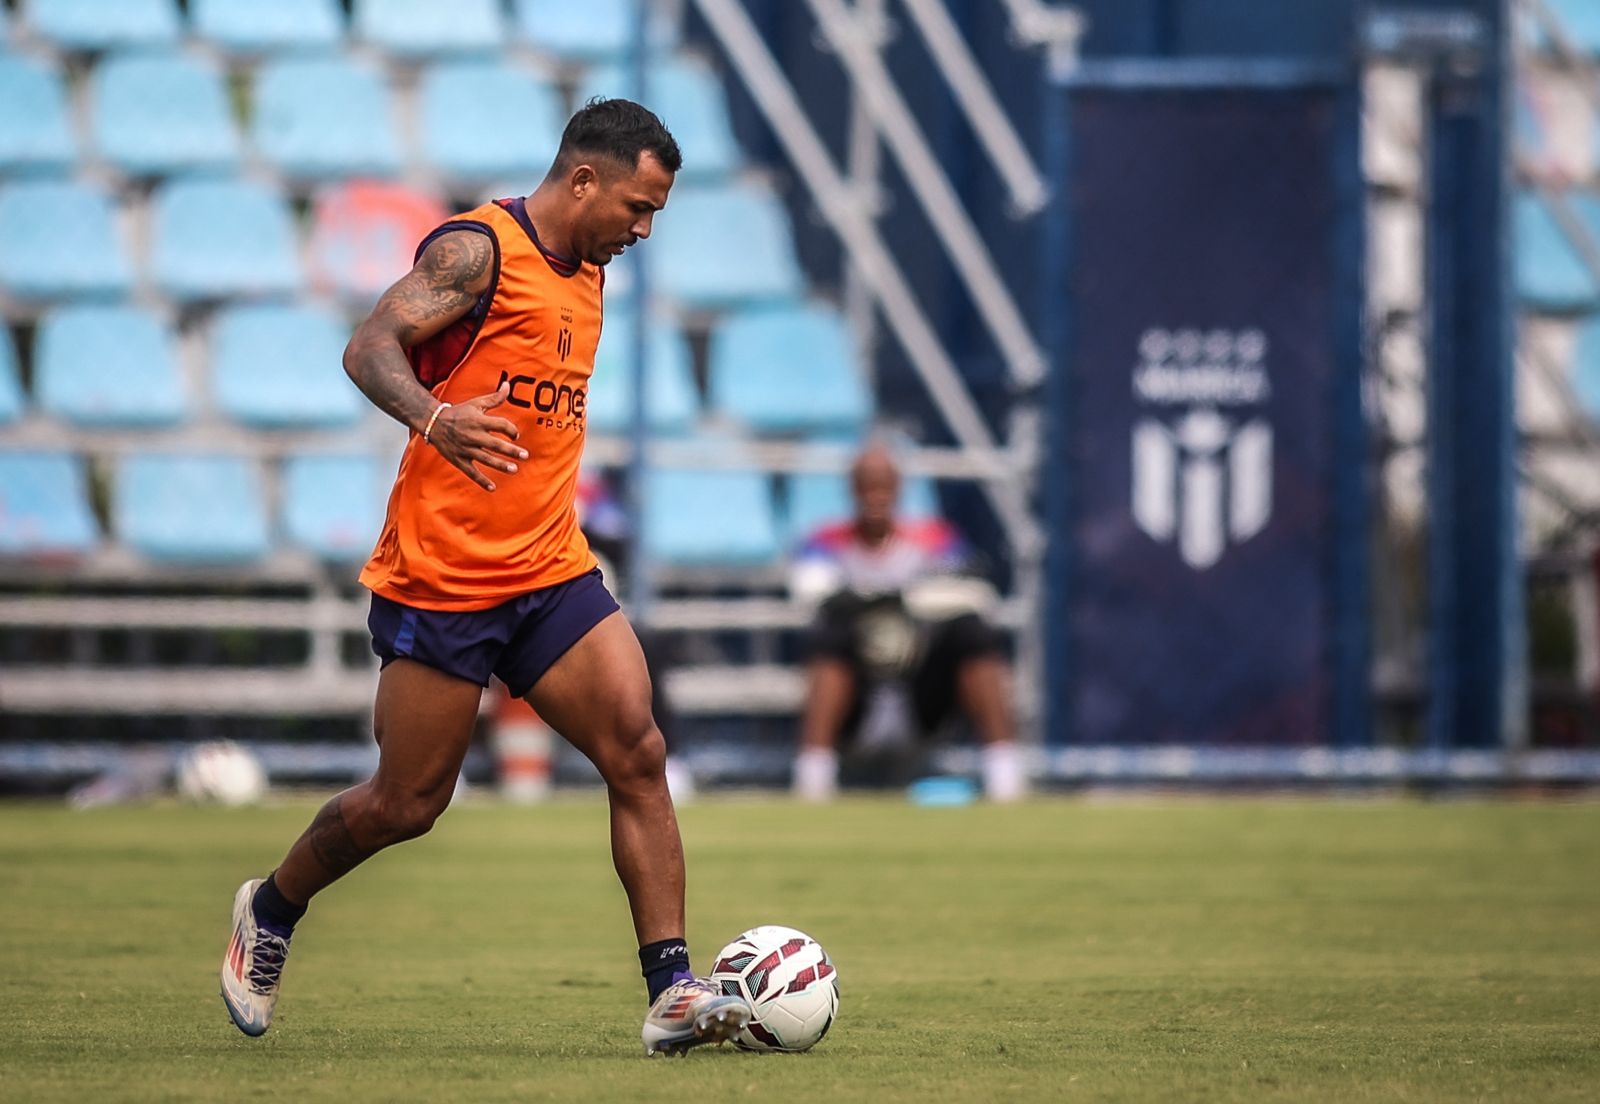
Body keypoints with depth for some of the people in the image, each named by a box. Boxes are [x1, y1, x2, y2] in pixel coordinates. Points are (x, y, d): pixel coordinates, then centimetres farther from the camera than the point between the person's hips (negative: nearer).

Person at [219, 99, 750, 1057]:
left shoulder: (589, 271, 14)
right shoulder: (477, 250, -11)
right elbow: (371, 347, -24)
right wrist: (435, 417, -43)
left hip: (551, 573, 7)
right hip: (440, 575, -7)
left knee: (637, 754, -11)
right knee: (407, 804, 2)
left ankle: (672, 994, -13)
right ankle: (271, 913, 30)